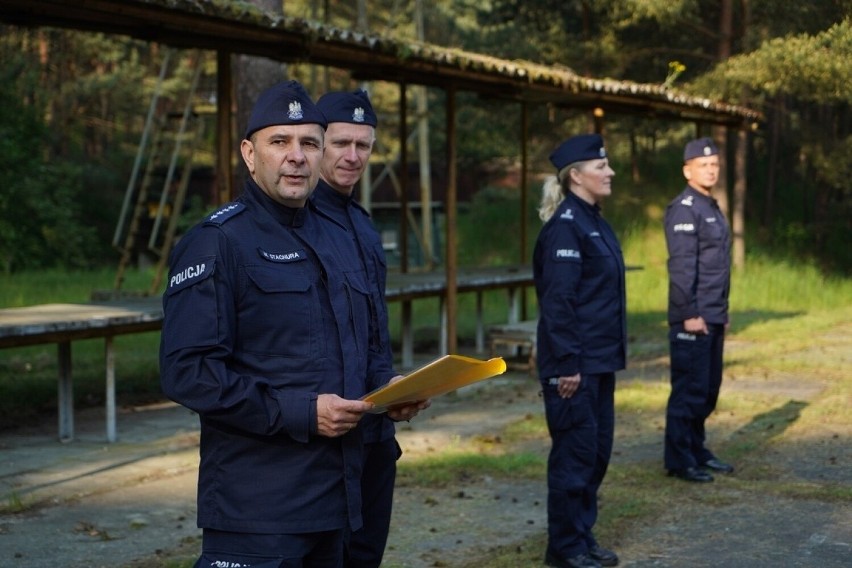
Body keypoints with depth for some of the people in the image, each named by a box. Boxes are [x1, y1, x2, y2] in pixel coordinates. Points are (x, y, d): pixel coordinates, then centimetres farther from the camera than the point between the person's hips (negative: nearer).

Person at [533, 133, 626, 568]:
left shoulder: (592, 221, 13)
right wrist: (566, 365, -21)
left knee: (597, 450, 14)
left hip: (600, 361, 9)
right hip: (576, 364, -9)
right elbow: (557, 301, -19)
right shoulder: (565, 226, -15)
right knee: (575, 452, -1)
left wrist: (610, 356, 18)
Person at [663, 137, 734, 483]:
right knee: (689, 390, -5)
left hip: (714, 318, 9)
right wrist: (689, 315, -21)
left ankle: (697, 451, 23)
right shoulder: (683, 210, -13)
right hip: (693, 319, -9)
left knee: (709, 389, 14)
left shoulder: (712, 209, 17)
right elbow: (681, 267, -19)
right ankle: (679, 460, 2)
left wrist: (722, 313, 18)